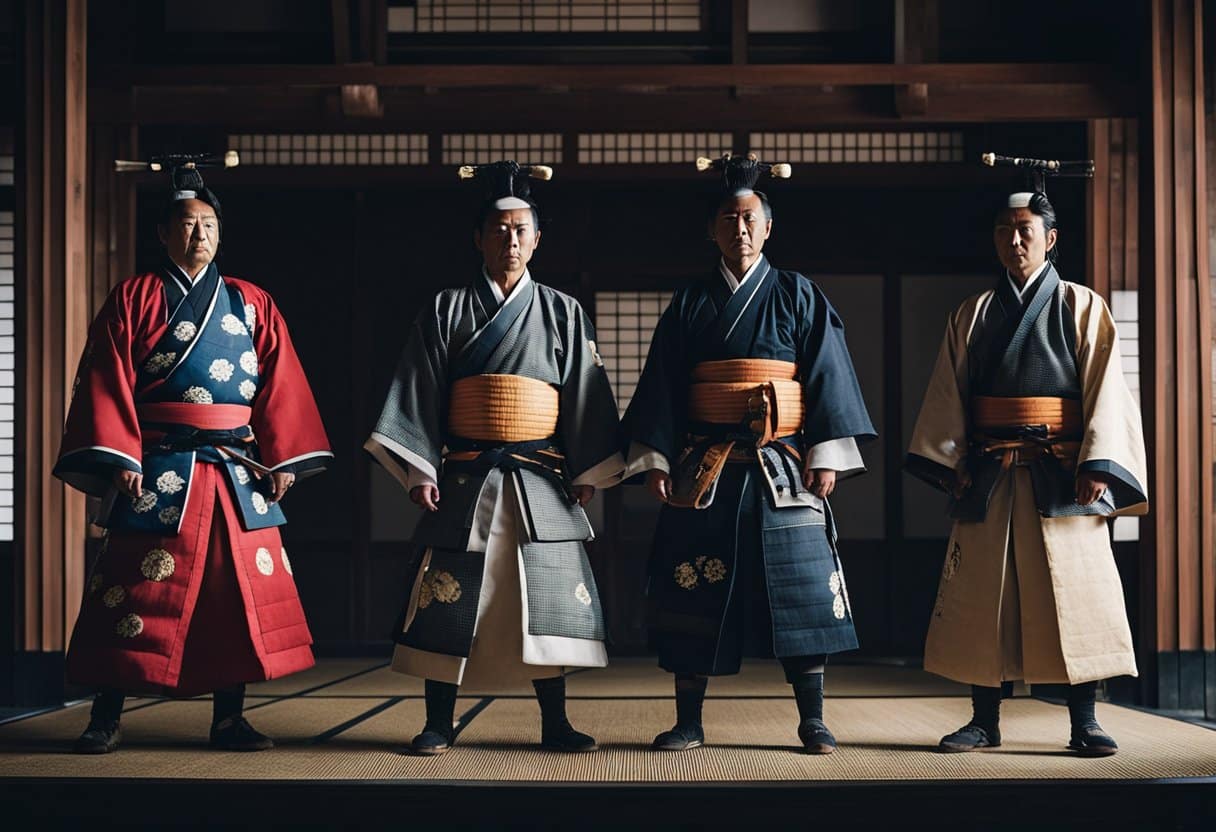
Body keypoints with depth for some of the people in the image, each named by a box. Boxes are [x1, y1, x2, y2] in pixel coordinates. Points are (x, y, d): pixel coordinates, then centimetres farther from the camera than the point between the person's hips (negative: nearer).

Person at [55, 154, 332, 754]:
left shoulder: (252, 306, 13)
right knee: (137, 590, -1)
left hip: (237, 474, 3)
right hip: (157, 473, -3)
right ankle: (106, 719, 8)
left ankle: (229, 719, 12)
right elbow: (108, 384, -3)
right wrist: (117, 458, -13)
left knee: (239, 590, 3)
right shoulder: (133, 300, 5)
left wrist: (283, 459, -2)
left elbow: (280, 386, 7)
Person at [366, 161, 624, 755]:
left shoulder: (562, 313, 9)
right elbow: (418, 394, 2)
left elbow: (585, 395, 7)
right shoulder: (446, 311, 6)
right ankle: (438, 724, 10)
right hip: (464, 477, -1)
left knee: (548, 597, 1)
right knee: (448, 599, 0)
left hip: (541, 481, 1)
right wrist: (419, 470, -6)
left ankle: (555, 724, 10)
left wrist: (587, 473, 1)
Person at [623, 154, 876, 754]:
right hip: (704, 469, 1)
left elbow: (827, 377, 1)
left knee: (800, 586, -3)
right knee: (695, 591, 1)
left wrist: (827, 456, -7)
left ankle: (812, 720, 6)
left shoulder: (797, 296, 6)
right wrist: (655, 460, 0)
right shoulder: (689, 304, 10)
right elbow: (662, 386, 8)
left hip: (783, 467, -1)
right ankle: (688, 722, 10)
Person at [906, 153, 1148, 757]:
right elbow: (947, 395, 9)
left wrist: (1097, 465, -13)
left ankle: (1084, 723, 5)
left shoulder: (1082, 309, 5)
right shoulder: (973, 316, 13)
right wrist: (949, 464, -2)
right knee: (982, 595, 4)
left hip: (1062, 476, -3)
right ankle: (985, 721, 14)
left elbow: (1105, 390, -3)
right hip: (989, 479, 3)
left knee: (1076, 592, -4)